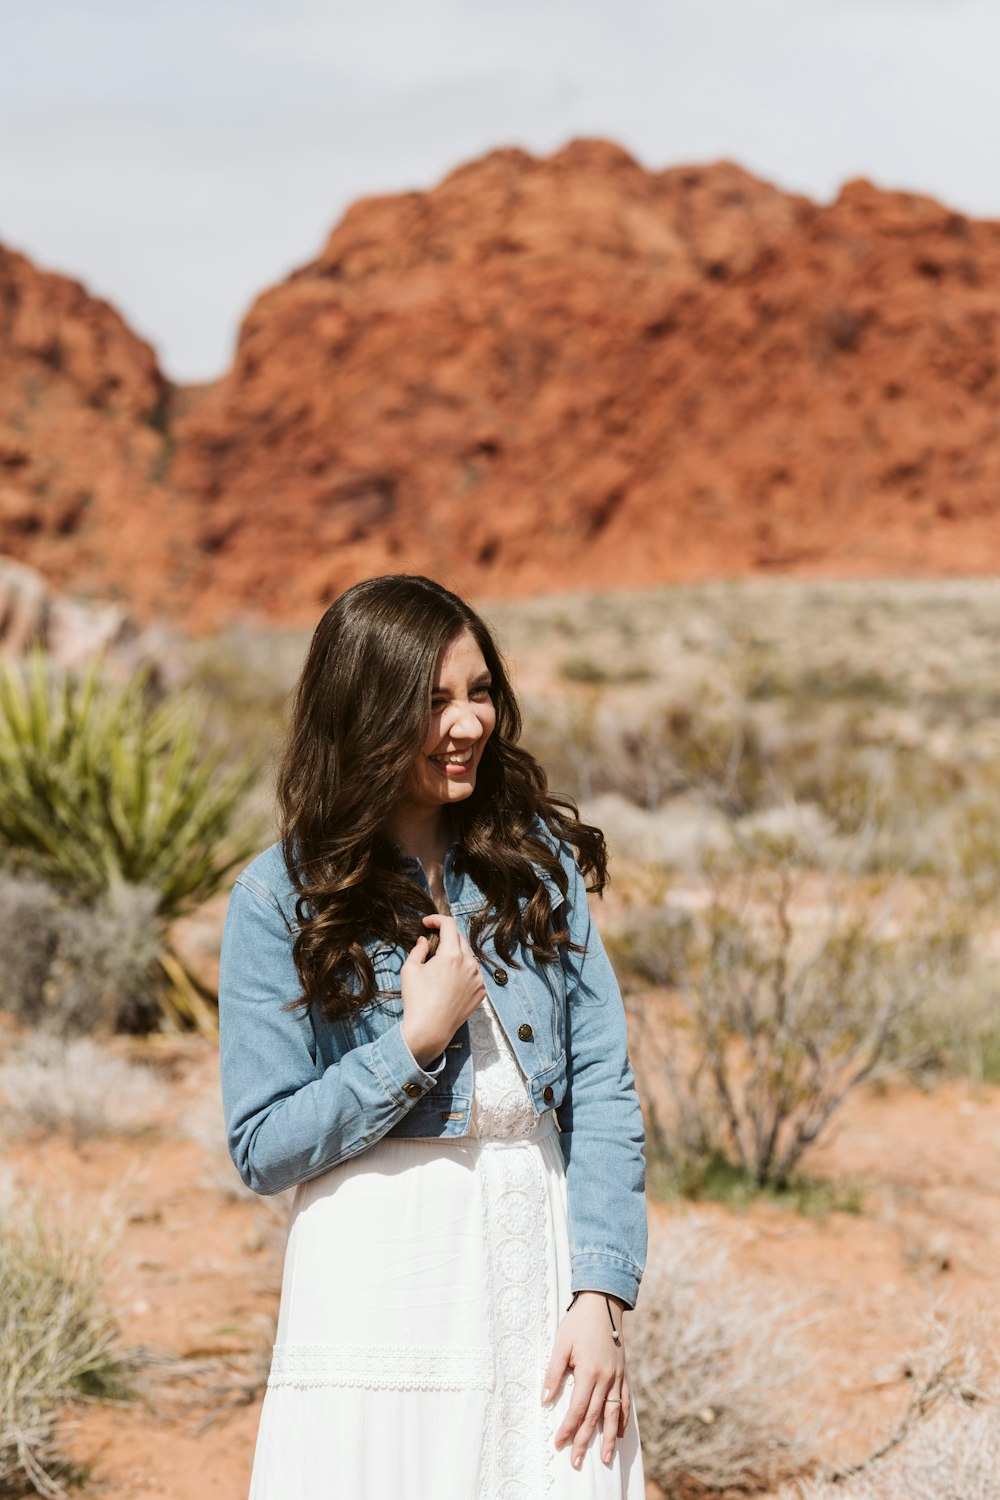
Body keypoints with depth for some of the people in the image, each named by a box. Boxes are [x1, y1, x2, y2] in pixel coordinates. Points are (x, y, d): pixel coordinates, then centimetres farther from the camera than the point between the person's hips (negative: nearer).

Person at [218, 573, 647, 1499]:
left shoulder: (536, 859, 6)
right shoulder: (282, 896, -3)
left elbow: (604, 1091, 1)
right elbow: (263, 1148, -4)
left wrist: (599, 1298, -8)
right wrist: (418, 1040, -13)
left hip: (541, 1277, 3)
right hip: (378, 1286, -3)